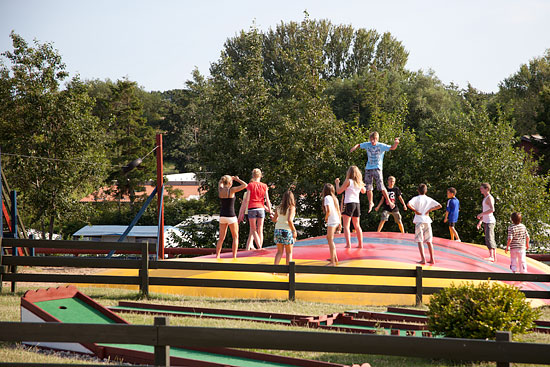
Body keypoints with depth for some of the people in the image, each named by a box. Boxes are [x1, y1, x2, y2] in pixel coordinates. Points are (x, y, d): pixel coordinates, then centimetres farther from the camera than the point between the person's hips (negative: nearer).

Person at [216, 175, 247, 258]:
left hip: (222, 216, 5)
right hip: (231, 216, -5)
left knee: (221, 238, 12)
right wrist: (237, 179, 5)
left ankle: (217, 256, 7)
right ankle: (234, 256, 3)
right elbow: (245, 185, -8)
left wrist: (232, 178, 25)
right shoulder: (231, 190, -13)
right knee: (235, 237, 9)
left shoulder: (220, 190, 2)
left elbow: (220, 182, 26)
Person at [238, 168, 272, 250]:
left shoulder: (250, 185, -3)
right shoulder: (264, 186, 3)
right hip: (261, 208, 2)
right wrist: (270, 211, 11)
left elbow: (246, 200, -6)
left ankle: (259, 247, -13)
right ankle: (260, 248, 9)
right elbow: (267, 200, 2)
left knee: (253, 230, 5)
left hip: (252, 209, -2)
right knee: (260, 231, 9)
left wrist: (242, 212, -2)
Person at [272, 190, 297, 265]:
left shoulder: (279, 207, 8)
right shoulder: (291, 207, -7)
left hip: (277, 229, 4)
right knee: (289, 252, 9)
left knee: (279, 251, 12)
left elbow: (274, 219, 16)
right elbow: (289, 220, -19)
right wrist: (294, 230, -11)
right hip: (287, 230, -4)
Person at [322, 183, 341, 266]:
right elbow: (338, 211, 16)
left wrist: (326, 218, -5)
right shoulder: (334, 198, 14)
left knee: (330, 240, -6)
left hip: (332, 221, -8)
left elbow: (328, 210, -21)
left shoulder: (327, 198, -10)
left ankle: (333, 262, -8)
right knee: (329, 238, 21)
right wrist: (340, 222, 19)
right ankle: (335, 258, 23)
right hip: (337, 221, 8)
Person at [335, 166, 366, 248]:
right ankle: (360, 244, 17)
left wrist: (337, 183, 9)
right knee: (357, 225, 15)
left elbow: (339, 191, -6)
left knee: (346, 226, -5)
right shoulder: (359, 182, 8)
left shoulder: (348, 181, -8)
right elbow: (363, 191, 26)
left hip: (349, 204, -6)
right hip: (357, 204, 6)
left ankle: (348, 244, -16)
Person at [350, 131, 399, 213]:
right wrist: (354, 147, -5)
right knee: (368, 187, 6)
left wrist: (395, 143, -32)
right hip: (368, 168, 4)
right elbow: (359, 145, 18)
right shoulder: (367, 145, 3)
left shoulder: (381, 146, -7)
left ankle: (388, 201, -1)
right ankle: (370, 203, 23)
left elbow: (392, 148, -10)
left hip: (377, 168, -4)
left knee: (380, 186, -15)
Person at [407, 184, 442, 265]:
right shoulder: (429, 199, 8)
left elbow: (409, 204, -21)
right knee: (429, 241, 11)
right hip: (427, 220, 4)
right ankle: (432, 259, 10)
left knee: (420, 241, -4)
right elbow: (439, 206, 6)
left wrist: (415, 211, -8)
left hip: (419, 221, -4)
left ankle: (423, 259, -13)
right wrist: (430, 210, 6)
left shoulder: (416, 198, -3)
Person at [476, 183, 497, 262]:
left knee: (489, 238, -20)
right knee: (491, 240, 10)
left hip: (490, 221, -10)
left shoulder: (489, 198, -12)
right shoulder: (485, 198, 19)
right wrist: (480, 221, 22)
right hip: (486, 222, 10)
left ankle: (491, 256, -28)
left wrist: (481, 214, -21)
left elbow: (492, 209, -26)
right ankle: (494, 257, 12)